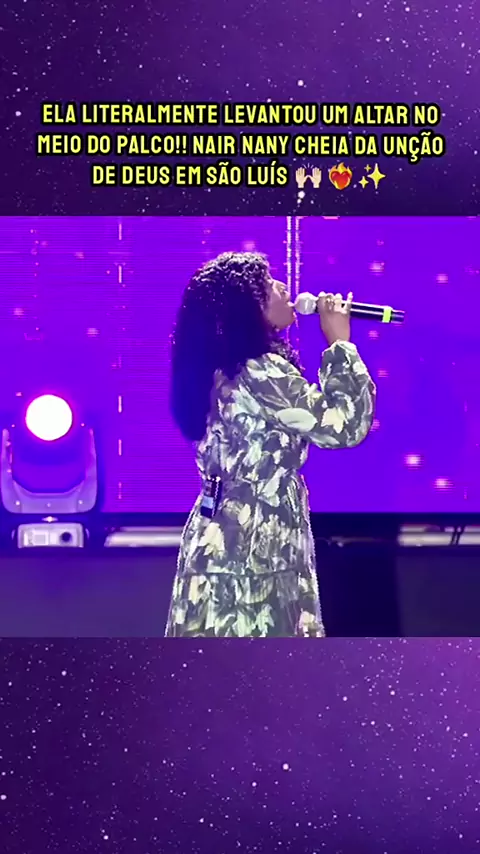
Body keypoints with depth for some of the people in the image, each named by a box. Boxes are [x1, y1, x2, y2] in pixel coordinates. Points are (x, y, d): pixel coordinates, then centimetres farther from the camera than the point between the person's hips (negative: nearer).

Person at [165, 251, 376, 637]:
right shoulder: (262, 372, -18)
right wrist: (340, 342, -9)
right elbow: (344, 425, -16)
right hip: (254, 544, -10)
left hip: (220, 539, 10)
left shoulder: (225, 371, 13)